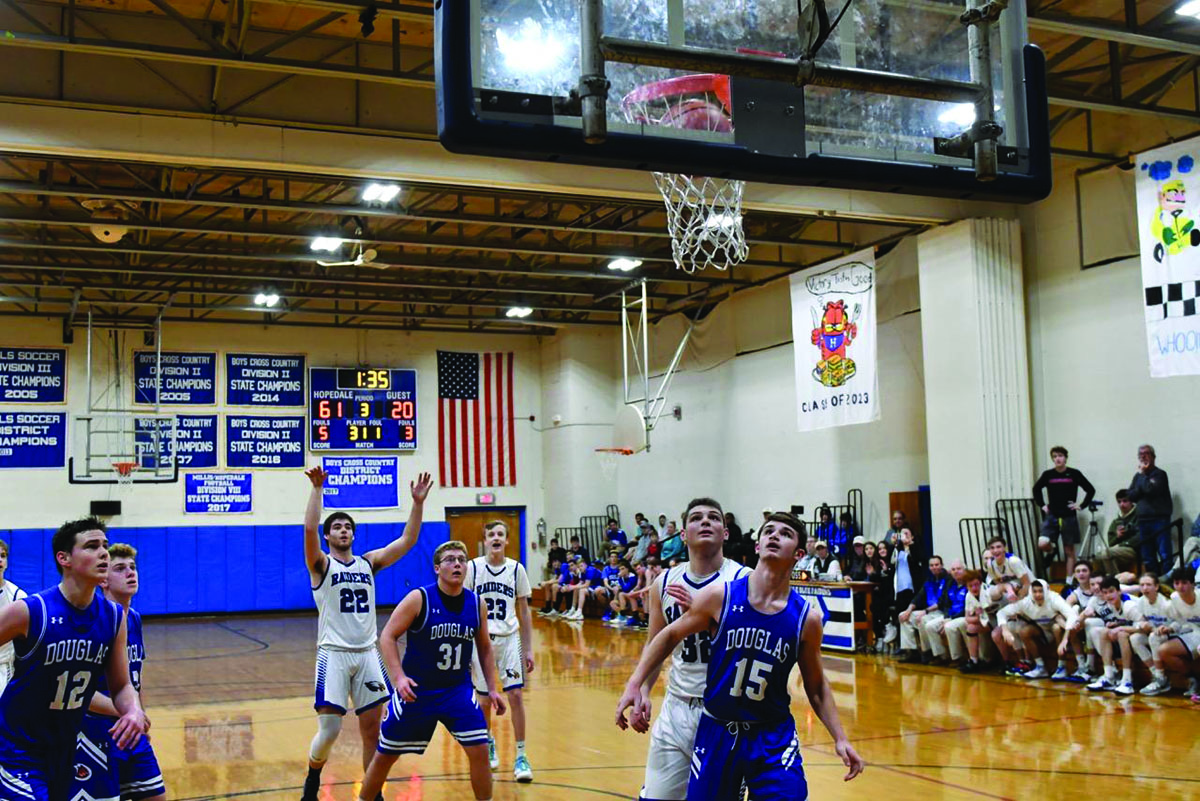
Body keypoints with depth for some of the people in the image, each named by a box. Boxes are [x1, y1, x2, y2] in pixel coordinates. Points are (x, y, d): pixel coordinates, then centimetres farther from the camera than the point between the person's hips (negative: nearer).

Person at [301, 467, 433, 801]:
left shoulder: (368, 562, 11)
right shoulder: (321, 565, -1)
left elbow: (407, 540, 4)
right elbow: (309, 529, -19)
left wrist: (418, 502, -6)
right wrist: (318, 488, -26)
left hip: (368, 654, 4)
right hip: (334, 654, -4)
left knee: (372, 730, 6)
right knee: (329, 729, -7)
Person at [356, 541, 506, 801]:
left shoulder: (477, 604, -3)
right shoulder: (419, 599, -15)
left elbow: (484, 648, 10)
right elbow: (387, 636, -12)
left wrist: (492, 689, 6)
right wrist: (398, 677, -23)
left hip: (458, 690, 2)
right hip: (416, 689, -2)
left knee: (479, 750, -9)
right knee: (385, 755, 9)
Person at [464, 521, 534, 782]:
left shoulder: (516, 569, 1)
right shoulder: (473, 567, -4)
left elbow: (524, 612, 7)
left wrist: (528, 650, 4)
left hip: (509, 638, 1)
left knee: (516, 694, -9)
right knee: (484, 700, 8)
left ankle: (521, 756, 0)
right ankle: (488, 744, 34)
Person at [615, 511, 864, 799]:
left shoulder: (806, 617, -7)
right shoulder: (720, 595, -10)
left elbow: (816, 686, 7)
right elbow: (670, 635, 3)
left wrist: (839, 738, -1)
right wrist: (635, 685, -3)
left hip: (774, 737, 0)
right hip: (717, 731, 0)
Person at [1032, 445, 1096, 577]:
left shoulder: (1074, 474, -3)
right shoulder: (1048, 475, 2)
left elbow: (1091, 490, 5)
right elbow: (1036, 489, 19)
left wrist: (1082, 506, -1)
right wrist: (1042, 505, 11)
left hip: (1069, 517, -1)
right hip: (1052, 515, 1)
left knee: (1069, 551, 3)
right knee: (1042, 544, -17)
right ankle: (1052, 551, 18)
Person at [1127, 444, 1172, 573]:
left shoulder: (1159, 474, -2)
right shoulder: (1138, 476, 15)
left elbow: (1150, 489, -17)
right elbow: (1131, 496, 9)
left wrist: (1143, 473, -5)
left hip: (1160, 519, -6)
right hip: (1143, 520, 6)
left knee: (1164, 555, -9)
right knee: (1148, 558, 7)